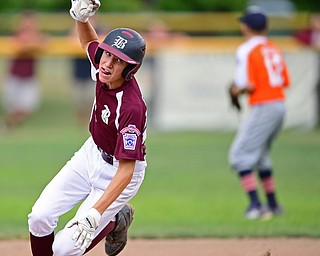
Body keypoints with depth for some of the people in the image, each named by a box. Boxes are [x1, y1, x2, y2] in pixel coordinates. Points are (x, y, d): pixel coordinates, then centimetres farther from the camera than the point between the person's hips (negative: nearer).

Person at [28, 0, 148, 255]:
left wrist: (94, 213, -43)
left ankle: (115, 222, 18)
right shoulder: (104, 71, -15)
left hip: (118, 173, -7)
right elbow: (89, 42, 11)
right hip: (91, 155, 7)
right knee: (40, 217, -7)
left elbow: (126, 171, -35)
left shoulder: (132, 107, -36)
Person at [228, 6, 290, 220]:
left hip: (263, 107, -8)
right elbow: (285, 81, 14)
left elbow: (249, 86, -18)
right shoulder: (274, 49, 12)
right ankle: (273, 205, 25)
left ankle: (255, 204, -17)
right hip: (280, 104, 8)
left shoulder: (246, 50, -11)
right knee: (260, 155, 22)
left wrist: (237, 90, 4)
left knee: (240, 155, -5)